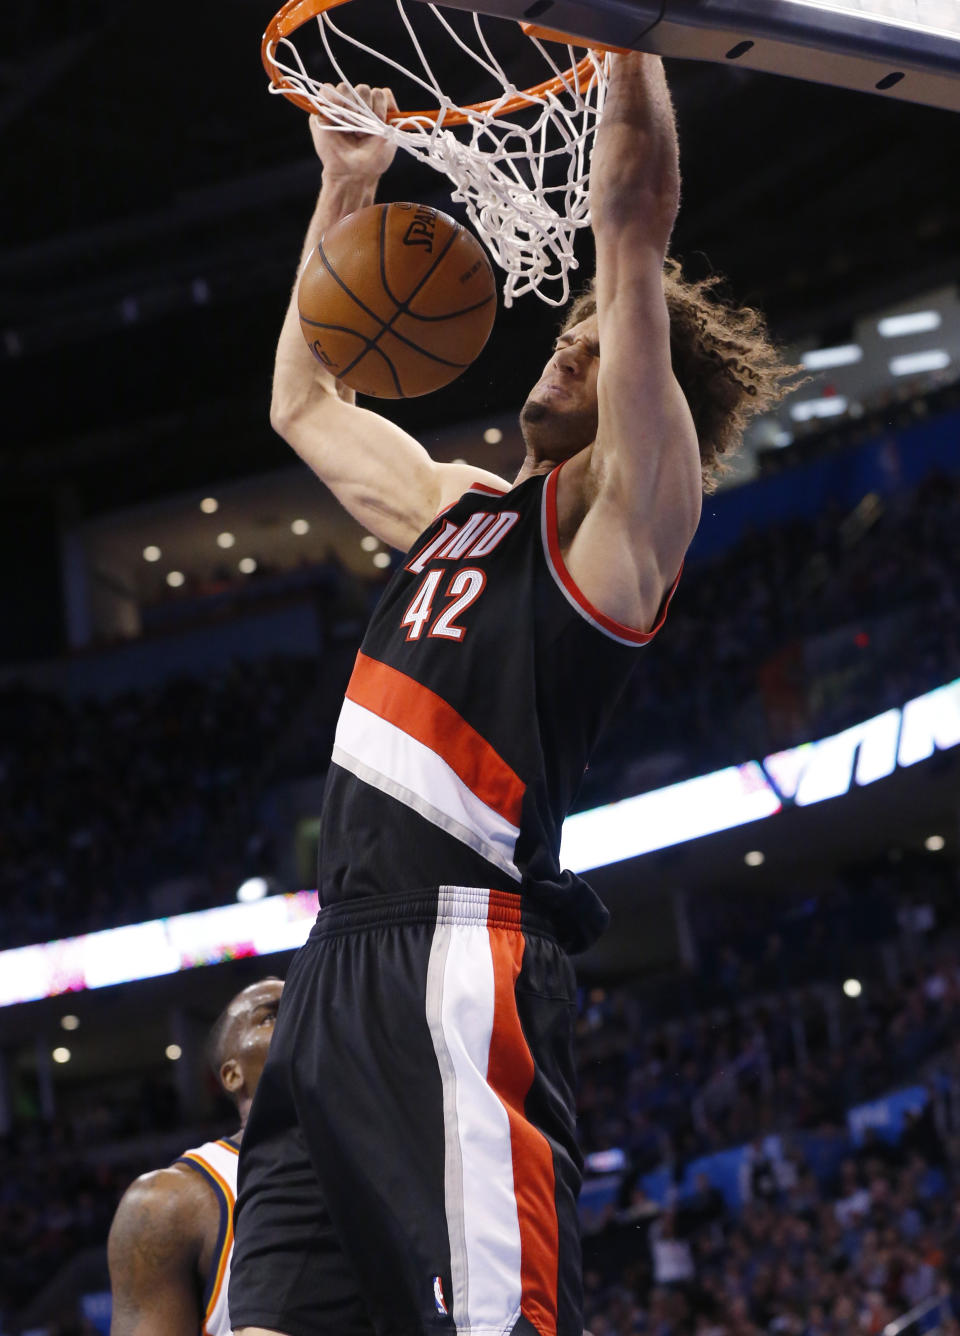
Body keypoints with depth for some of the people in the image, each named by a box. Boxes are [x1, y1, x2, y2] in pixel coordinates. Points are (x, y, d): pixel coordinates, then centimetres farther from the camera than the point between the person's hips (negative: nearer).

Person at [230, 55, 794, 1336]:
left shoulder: (626, 507, 3)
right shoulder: (460, 505, 26)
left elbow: (635, 225, -5)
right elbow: (304, 403, 41)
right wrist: (346, 188, 40)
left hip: (459, 974, -8)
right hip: (339, 971, 8)